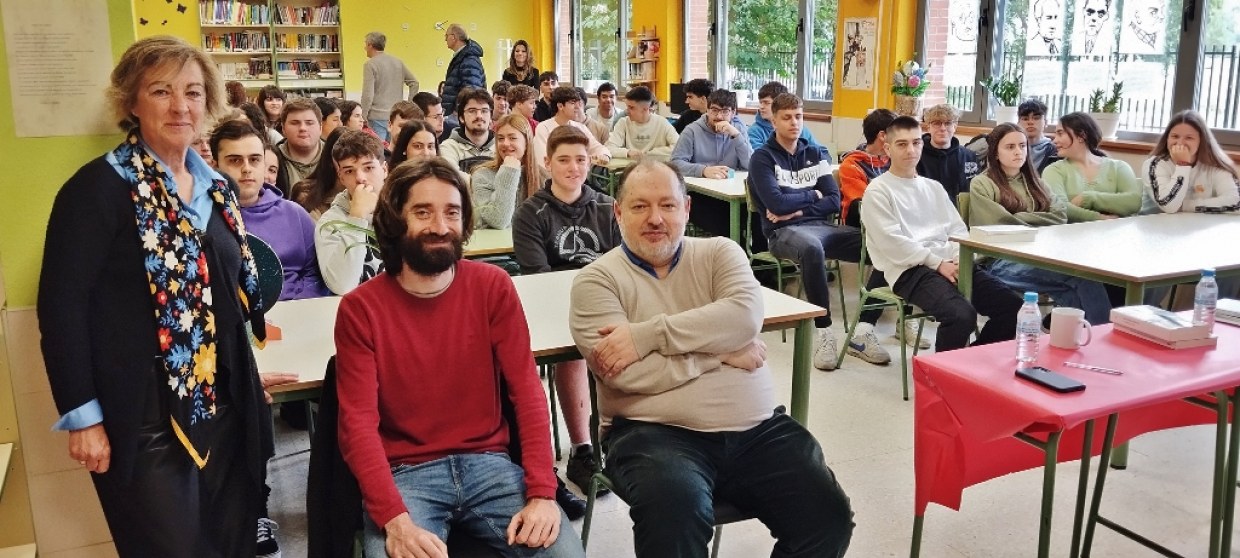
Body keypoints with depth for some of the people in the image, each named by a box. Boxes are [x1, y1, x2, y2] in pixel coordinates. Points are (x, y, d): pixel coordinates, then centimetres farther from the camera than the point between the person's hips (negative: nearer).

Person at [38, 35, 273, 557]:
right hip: (143, 419, -6)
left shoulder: (217, 187, 10)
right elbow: (60, 304, -13)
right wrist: (82, 416, -15)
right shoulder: (100, 186, -11)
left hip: (223, 406, 7)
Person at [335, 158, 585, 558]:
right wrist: (395, 520, -25)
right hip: (405, 473, -1)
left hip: (488, 463, 2)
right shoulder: (360, 308, -4)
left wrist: (542, 492, -14)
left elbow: (526, 389, -2)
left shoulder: (493, 286, 1)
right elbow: (358, 421, -10)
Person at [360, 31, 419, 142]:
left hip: (378, 117, -6)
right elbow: (414, 83, 11)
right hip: (397, 116, 6)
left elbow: (368, 95, -14)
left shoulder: (370, 65, -8)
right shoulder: (398, 62, 10)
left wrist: (363, 117, -6)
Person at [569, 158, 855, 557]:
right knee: (674, 513, -34)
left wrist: (647, 336, -16)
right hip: (656, 433, -3)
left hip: (758, 429, 4)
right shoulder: (598, 280, 1)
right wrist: (723, 352, -7)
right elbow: (627, 374, -13)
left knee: (828, 515, -12)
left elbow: (745, 315, -10)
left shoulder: (719, 252, 11)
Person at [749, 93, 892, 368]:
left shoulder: (816, 154, 18)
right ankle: (824, 333, -29)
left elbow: (834, 201, 8)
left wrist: (797, 209, -6)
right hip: (784, 232, -5)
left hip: (822, 226, 5)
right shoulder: (763, 158, 3)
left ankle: (863, 332, -14)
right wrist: (812, 195, 3)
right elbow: (776, 204, -12)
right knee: (812, 248, -42)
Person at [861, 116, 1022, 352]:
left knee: (1013, 307, -9)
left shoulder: (933, 187, 23)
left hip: (951, 265, 7)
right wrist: (939, 264, -13)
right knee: (962, 314, -31)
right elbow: (892, 242, -9)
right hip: (910, 270, -7)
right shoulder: (878, 190, 2)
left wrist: (960, 259, -3)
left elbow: (957, 229, 18)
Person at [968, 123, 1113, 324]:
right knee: (1082, 276, -29)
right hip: (1002, 262, -5)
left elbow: (1060, 215, 8)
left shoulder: (1033, 182, 25)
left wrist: (1019, 218, -5)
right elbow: (1002, 226, -7)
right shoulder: (981, 185, 7)